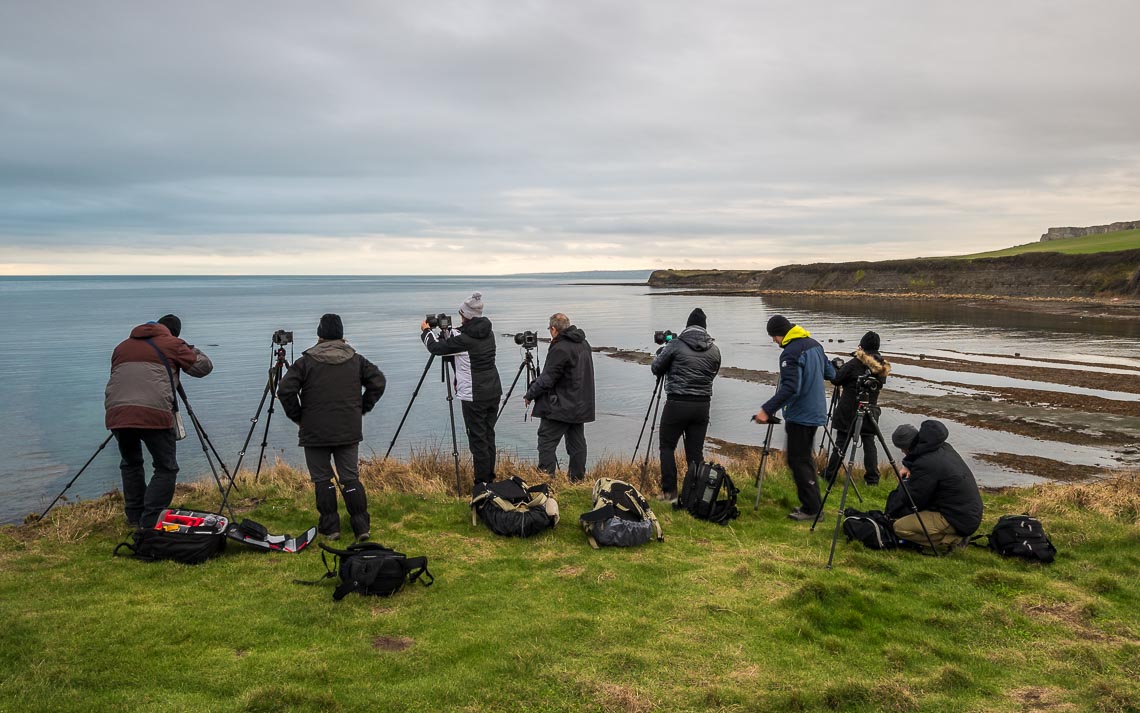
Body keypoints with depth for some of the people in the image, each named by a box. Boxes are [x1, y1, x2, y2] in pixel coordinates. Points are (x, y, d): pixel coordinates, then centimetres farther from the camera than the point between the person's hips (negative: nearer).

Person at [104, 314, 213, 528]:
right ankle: (150, 524, -1)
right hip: (155, 414, -5)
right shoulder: (172, 344, 12)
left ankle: (134, 519, 28)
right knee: (166, 469, 7)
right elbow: (204, 366, 15)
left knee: (130, 463, 25)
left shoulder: (122, 346, 27)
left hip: (116, 413, 5)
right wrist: (191, 350, 32)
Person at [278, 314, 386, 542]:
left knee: (322, 479, 7)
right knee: (351, 478, 8)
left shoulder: (306, 361, -4)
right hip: (349, 431, 3)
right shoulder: (356, 360, 5)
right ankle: (362, 526, 6)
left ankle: (329, 527, 9)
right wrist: (362, 409, 9)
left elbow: (285, 389, -10)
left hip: (316, 433, -2)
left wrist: (297, 417, 2)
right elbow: (378, 382, 2)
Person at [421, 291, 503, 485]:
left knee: (477, 438, 0)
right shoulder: (488, 332, 6)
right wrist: (445, 331, 26)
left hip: (474, 395, -7)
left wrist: (425, 331, 13)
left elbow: (436, 347, -4)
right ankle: (489, 477, 24)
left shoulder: (463, 337, -17)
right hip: (493, 391, 7)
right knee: (488, 435, 16)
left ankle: (482, 481, 5)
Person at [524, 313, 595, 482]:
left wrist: (529, 395, -4)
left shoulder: (560, 349, -18)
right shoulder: (584, 344, 10)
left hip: (559, 407, -9)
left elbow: (547, 379, -17)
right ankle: (578, 479, 19)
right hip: (581, 405, 9)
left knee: (546, 442, -4)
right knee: (576, 442, 13)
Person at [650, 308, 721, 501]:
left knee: (667, 447, 9)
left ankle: (669, 491, 7)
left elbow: (656, 369, 2)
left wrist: (660, 353, 22)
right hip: (702, 405, 4)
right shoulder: (714, 350, 4)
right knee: (695, 451, 10)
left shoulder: (675, 345, -7)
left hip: (677, 404, -3)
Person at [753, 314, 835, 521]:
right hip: (815, 412, 9)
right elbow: (830, 373, 17)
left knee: (798, 461, -2)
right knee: (805, 458, 18)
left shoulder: (790, 353, -19)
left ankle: (811, 508, 2)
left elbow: (789, 388, -28)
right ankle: (813, 503, 23)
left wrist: (767, 410, -30)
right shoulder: (814, 344, 8)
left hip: (800, 415, -9)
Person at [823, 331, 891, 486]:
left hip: (848, 412, -4)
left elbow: (836, 379, -9)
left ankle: (829, 476, 6)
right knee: (869, 444, 9)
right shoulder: (882, 367, 1)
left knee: (841, 443, 2)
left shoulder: (855, 363, -14)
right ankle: (872, 479, 7)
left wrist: (835, 366, 10)